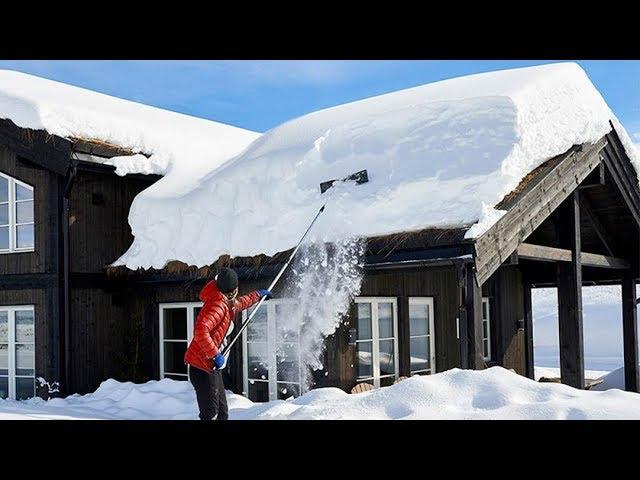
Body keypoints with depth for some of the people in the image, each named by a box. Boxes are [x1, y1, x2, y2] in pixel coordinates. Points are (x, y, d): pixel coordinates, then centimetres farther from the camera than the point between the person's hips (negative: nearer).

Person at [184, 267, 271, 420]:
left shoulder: (227, 303, 11)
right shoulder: (217, 305, -19)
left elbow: (240, 303, 37)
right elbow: (201, 331, -32)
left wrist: (258, 295, 47)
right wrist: (215, 355, -27)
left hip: (211, 366, 10)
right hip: (203, 365, -10)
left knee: (222, 413, 12)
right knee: (211, 415, -12)